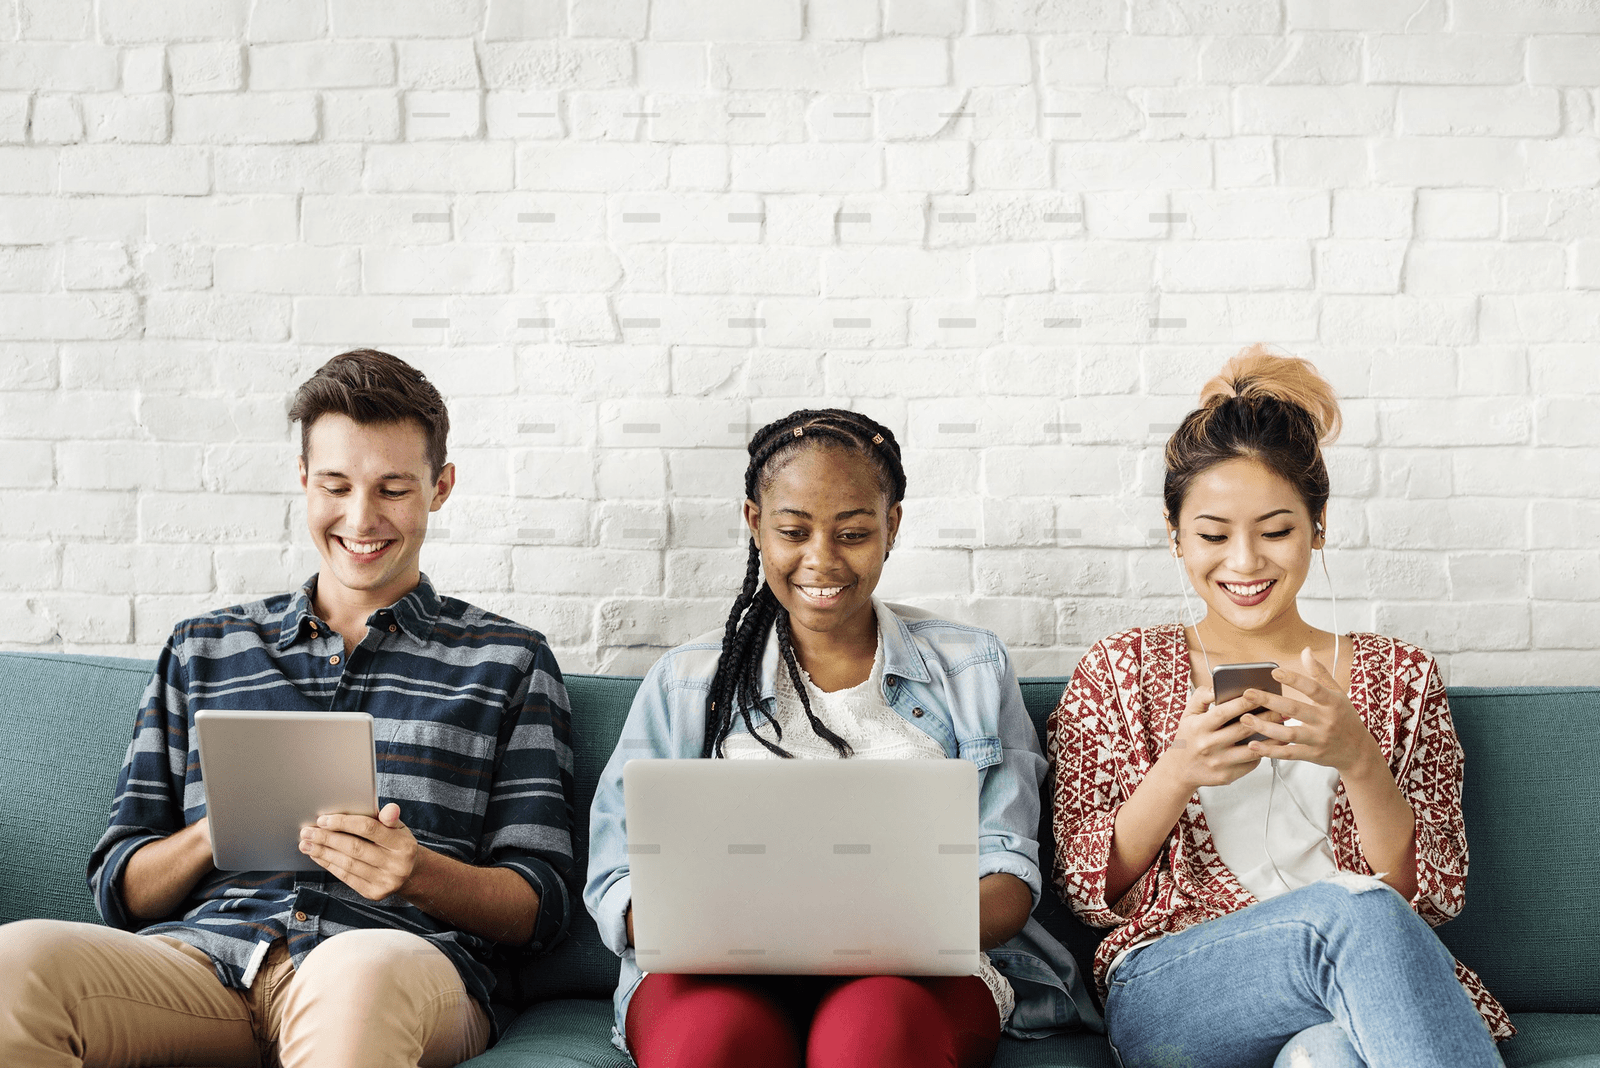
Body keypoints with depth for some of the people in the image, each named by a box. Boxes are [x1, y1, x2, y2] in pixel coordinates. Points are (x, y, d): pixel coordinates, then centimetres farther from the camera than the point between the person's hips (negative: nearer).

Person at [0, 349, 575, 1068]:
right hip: (198, 951, 3)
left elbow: (538, 912, 10)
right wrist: (216, 831, -2)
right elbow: (121, 892, 20)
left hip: (400, 960, -2)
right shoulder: (202, 650, 24)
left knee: (359, 975, -42)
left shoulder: (507, 662, 17)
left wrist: (420, 872, -11)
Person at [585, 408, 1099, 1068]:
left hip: (916, 971, 0)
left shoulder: (971, 668, 16)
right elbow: (618, 884, 8)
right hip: (725, 976, 0)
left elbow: (1007, 875, 9)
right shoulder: (685, 684, 15)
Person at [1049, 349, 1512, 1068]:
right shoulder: (1117, 673, 12)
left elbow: (1436, 897, 5)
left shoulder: (1399, 677, 14)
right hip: (1166, 998, 1)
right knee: (1353, 909, -31)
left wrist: (1358, 760, -14)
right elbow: (1089, 892, 6)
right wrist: (1178, 772, -13)